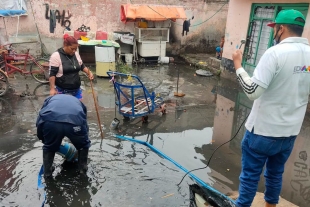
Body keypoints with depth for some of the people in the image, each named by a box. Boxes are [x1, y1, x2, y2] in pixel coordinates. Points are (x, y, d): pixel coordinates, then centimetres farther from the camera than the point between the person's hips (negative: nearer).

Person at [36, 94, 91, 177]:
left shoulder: (50, 98, 41)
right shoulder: (79, 102, 42)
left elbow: (39, 122, 31)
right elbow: (85, 125, 45)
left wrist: (43, 139, 45)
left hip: (50, 121, 0)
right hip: (75, 121, 0)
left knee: (49, 147, 33)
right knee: (84, 145, 32)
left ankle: (47, 171, 39)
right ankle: (83, 168, 41)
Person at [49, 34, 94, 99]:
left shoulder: (76, 54, 5)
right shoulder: (56, 56, -12)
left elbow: (82, 66, 18)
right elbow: (52, 74, -13)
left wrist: (89, 72, 1)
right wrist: (52, 88, -18)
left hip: (76, 89, 6)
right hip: (61, 90, -5)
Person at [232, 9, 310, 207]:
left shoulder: (276, 53, -19)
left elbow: (253, 91, -24)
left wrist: (238, 65, -13)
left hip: (263, 130, -6)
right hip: (290, 131, 7)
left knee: (250, 175, 10)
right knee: (276, 174, 24)